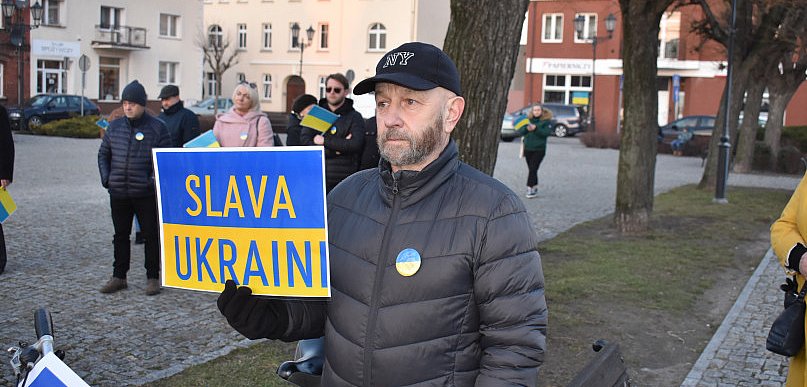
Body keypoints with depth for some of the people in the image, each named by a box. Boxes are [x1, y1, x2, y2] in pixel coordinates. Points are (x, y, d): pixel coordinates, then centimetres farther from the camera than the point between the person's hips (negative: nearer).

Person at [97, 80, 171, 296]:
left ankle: (153, 277, 14)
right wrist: (106, 178, 5)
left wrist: (155, 180, -12)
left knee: (151, 235, 4)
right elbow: (103, 154, 18)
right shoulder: (114, 127, 9)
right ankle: (119, 276, 23)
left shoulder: (157, 128, -3)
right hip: (118, 193, 4)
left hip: (146, 194, -4)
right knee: (120, 235, 12)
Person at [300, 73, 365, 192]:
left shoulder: (354, 117, 6)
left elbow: (356, 144, -11)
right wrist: (337, 148, -9)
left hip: (344, 181, -2)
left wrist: (325, 141, -8)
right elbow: (304, 141, -1)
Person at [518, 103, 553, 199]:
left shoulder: (546, 121, -3)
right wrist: (527, 129, -18)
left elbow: (547, 132, -16)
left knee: (533, 169, -11)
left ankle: (530, 188, -8)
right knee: (531, 169, 11)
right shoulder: (528, 119, 6)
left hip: (539, 149, -4)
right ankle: (535, 189, 22)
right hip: (528, 148, 4)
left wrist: (536, 129, -23)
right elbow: (520, 131, 2)